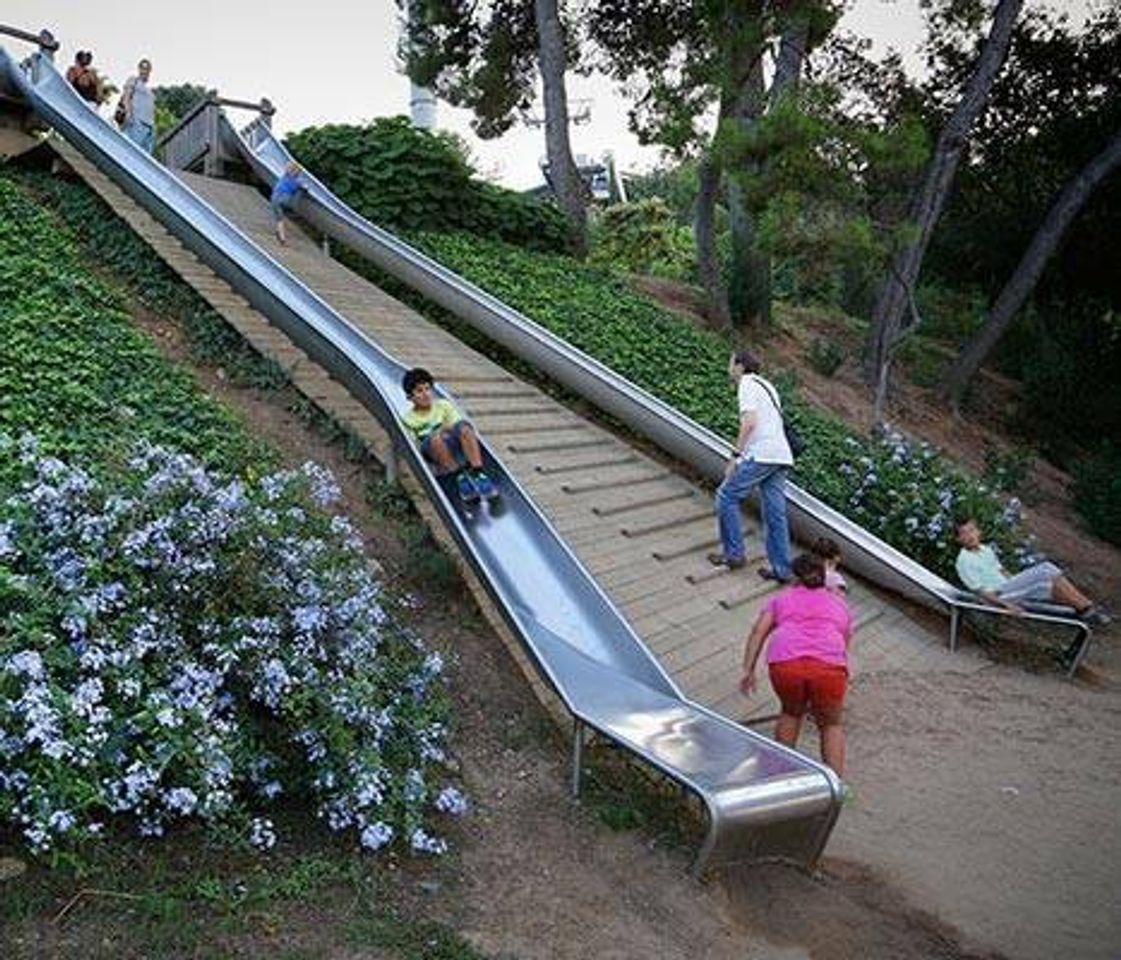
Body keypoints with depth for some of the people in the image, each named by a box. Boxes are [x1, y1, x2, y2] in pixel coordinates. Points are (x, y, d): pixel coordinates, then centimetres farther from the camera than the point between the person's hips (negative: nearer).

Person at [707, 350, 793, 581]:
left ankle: (734, 554, 5)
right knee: (775, 513, 8)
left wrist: (735, 455, -15)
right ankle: (781, 569, 9)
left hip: (761, 455, -9)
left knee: (727, 496, 2)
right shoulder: (766, 386, 26)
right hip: (782, 456, 9)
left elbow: (749, 422, -16)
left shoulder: (747, 385, -2)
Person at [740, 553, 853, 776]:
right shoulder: (839, 603, 33)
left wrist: (748, 670, 8)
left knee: (791, 711, 29)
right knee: (831, 724, 23)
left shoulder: (782, 598, 29)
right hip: (829, 665, 0)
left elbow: (758, 631, 13)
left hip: (785, 663, 0)